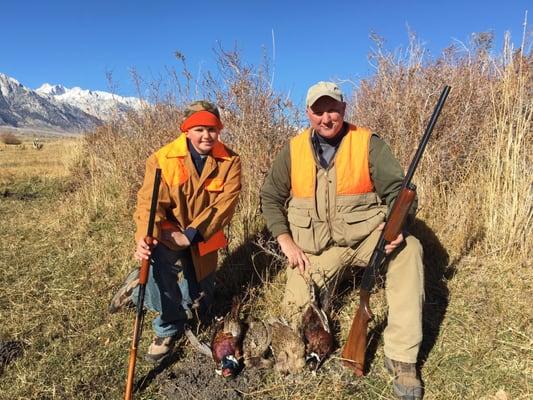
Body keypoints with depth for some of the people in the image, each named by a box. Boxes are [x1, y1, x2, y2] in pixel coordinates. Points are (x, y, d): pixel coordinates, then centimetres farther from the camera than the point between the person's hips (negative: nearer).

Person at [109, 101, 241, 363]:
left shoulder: (230, 161, -12)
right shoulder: (162, 159, -14)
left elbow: (225, 204, -21)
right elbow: (149, 202, -22)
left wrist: (190, 235, -30)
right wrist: (145, 238, -41)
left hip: (202, 241, 3)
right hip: (167, 235, -2)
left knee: (196, 304, 13)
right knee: (158, 261, -37)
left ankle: (140, 286, 38)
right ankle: (168, 328, -8)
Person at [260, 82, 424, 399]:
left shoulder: (368, 143, -4)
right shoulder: (294, 150, 2)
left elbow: (398, 190, -6)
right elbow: (270, 197, 9)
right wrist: (285, 240, -3)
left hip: (364, 235, -1)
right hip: (316, 248, 2)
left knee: (408, 249, -30)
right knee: (297, 314, -9)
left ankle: (401, 357, -21)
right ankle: (325, 281, 26)